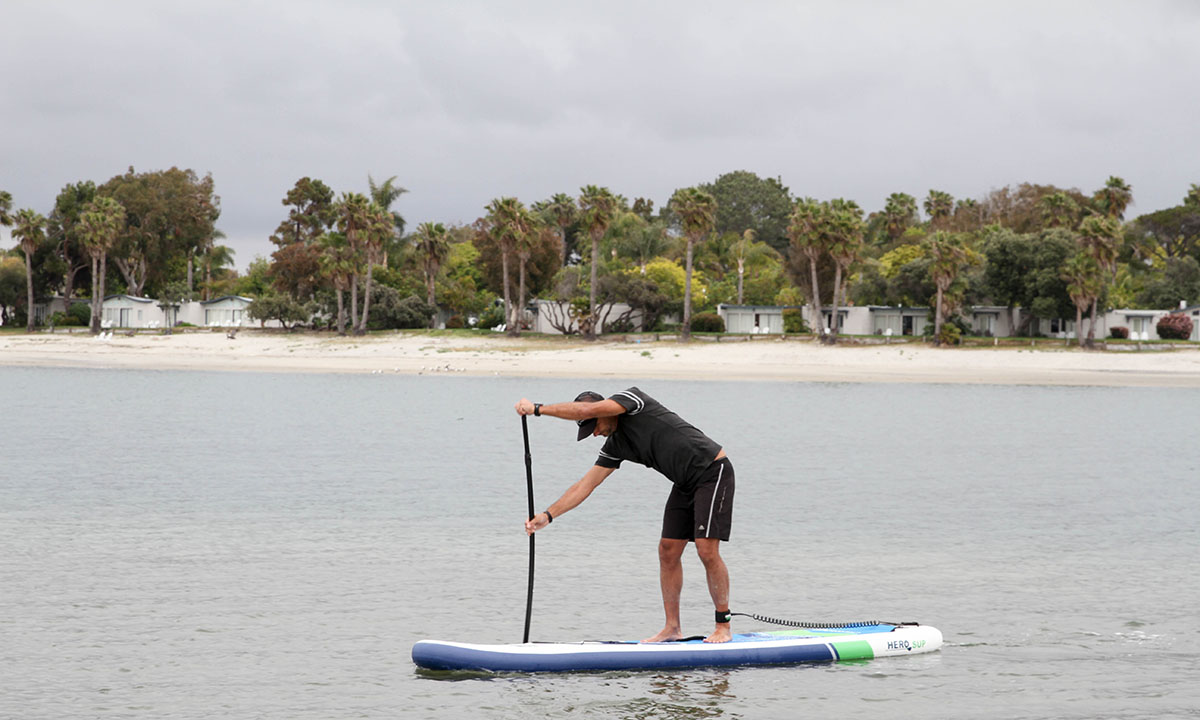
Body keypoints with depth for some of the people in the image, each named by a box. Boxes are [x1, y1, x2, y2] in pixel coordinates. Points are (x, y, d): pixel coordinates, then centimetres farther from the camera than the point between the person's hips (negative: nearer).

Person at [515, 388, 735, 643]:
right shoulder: (615, 445, 8)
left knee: (707, 549, -14)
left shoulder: (632, 397, -14)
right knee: (668, 551, 4)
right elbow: (586, 484, 6)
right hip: (686, 482, 9)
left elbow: (586, 410, -28)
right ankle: (672, 627, 9)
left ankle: (723, 627, -7)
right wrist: (548, 515, -1)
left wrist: (538, 408, -22)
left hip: (712, 471, -9)